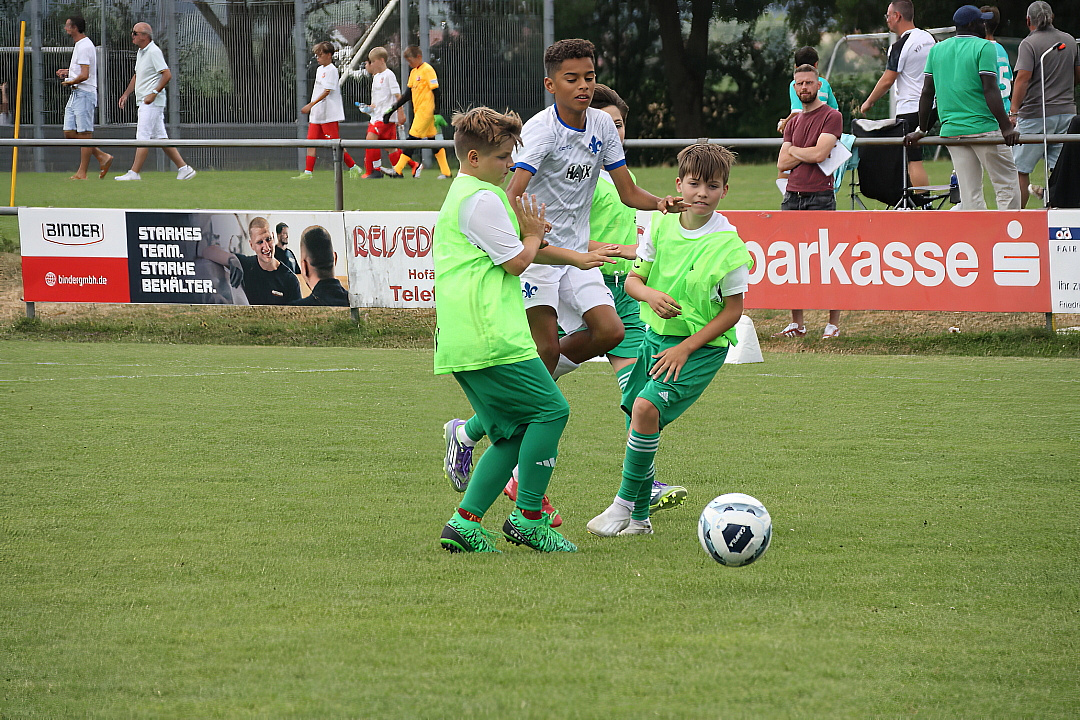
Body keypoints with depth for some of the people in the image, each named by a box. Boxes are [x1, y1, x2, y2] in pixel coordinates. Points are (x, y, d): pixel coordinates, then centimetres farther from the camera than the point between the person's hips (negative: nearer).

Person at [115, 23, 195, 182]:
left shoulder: (154, 52, -13)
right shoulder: (140, 52, 17)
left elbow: (167, 74, -20)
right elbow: (137, 76, 28)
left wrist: (154, 93, -23)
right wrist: (126, 94, 20)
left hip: (152, 102, -10)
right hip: (144, 102, 10)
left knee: (143, 136, -11)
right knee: (159, 137, 9)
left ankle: (134, 173, -12)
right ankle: (183, 168, 11)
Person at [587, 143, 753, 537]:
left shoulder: (729, 246, -14)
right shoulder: (662, 227, -1)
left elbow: (733, 310, -10)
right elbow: (632, 279, 6)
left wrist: (686, 348, -15)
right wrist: (651, 294, -18)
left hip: (702, 347, -5)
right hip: (656, 337, 5)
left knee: (646, 407, -23)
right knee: (637, 417, 4)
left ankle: (625, 504, -10)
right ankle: (639, 518, 20)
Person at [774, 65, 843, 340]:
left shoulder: (831, 117, 0)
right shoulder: (794, 123, 20)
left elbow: (818, 153, -12)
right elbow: (782, 163, 12)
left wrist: (794, 151, 4)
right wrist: (808, 154, -2)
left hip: (820, 196, -6)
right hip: (792, 196, 6)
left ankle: (833, 324, -1)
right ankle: (796, 324, 9)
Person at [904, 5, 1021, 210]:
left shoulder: (937, 50, 12)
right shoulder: (984, 47, -6)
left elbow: (927, 92, 12)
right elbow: (990, 90, -15)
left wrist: (921, 130, 19)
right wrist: (1006, 128, -17)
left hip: (950, 130, 6)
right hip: (983, 127, -6)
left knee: (970, 193, 5)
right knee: (1007, 185, 1)